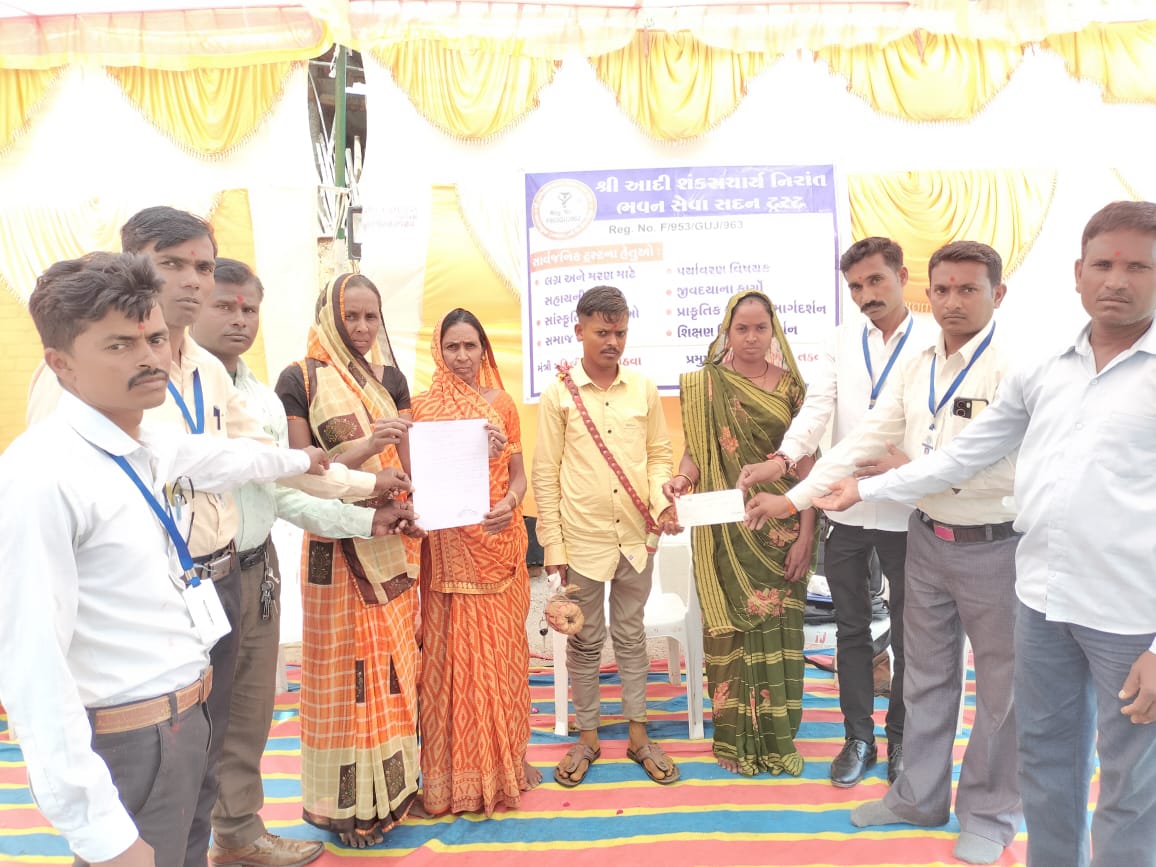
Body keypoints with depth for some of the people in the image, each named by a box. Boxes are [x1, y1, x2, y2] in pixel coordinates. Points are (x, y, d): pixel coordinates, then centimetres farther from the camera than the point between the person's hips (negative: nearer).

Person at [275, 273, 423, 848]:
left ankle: (392, 783, 27)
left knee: (393, 664, 11)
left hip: (392, 543, 5)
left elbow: (406, 464, 9)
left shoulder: (390, 378, 9)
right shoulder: (301, 379, -4)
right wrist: (363, 446, -23)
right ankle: (344, 800, 21)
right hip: (335, 547, -4)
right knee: (342, 668, 4)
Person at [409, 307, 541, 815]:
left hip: (499, 541, 2)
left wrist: (511, 502, -13)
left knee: (501, 649, 9)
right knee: (453, 653, 2)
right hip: (449, 547, -2)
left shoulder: (502, 404, 9)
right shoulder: (424, 406, 3)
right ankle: (458, 770, 16)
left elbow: (518, 472, 7)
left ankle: (505, 758, 25)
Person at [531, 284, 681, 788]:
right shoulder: (558, 394, -5)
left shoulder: (643, 390, 3)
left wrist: (660, 498, -11)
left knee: (631, 635, 15)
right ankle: (586, 736, 28)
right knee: (585, 640, 11)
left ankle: (638, 734, 29)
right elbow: (545, 473, -3)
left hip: (635, 536, 2)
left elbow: (659, 453, 9)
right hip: (583, 537, -2)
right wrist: (552, 544, -5)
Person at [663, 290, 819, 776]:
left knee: (778, 628, 7)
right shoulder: (705, 385, 1)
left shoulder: (790, 386, 3)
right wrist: (682, 479, -21)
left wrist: (805, 534, -6)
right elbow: (696, 450, 1)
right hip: (727, 529, -1)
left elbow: (806, 461, 0)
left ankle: (777, 736, 23)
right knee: (732, 627, 4)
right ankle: (736, 736, 20)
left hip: (781, 529, 1)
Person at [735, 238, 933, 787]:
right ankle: (858, 737, 29)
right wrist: (783, 459, -24)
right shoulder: (841, 340, 5)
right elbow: (817, 407, -7)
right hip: (846, 509, 3)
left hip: (906, 512, -2)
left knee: (907, 634, 12)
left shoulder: (934, 343, -4)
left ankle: (900, 739, 32)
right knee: (851, 630, 13)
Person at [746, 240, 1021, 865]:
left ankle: (989, 813, 32)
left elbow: (1017, 470, -24)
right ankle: (921, 796, 36)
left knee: (998, 686, 12)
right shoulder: (914, 370, 4)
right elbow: (862, 443, 1)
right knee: (925, 676, 18)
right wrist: (793, 499, -5)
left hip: (993, 548, -6)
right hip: (927, 540, 6)